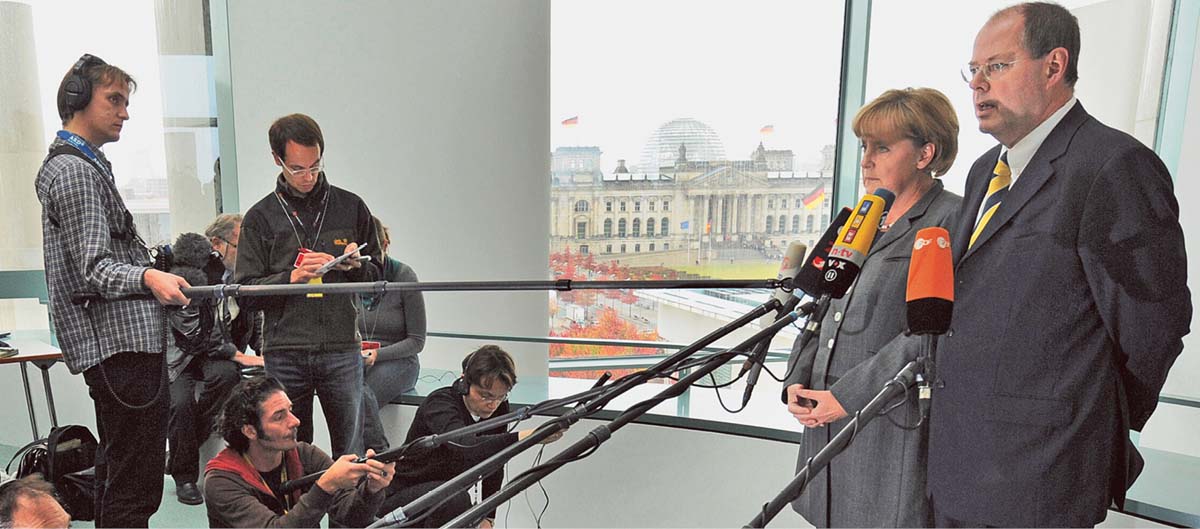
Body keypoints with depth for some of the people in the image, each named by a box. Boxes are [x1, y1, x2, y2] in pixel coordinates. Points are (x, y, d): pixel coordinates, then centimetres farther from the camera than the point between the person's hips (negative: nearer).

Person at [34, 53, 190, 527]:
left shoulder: (86, 165, 23)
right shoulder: (72, 171, -9)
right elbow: (93, 269, -18)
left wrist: (157, 267, 39)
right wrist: (148, 278, -36)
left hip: (124, 344, 11)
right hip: (122, 345, -11)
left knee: (116, 479, 17)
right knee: (134, 490, -10)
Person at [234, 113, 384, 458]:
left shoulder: (351, 207, 9)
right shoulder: (261, 217, 7)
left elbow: (378, 272, 14)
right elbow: (245, 293, 3)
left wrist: (356, 266, -8)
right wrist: (291, 277, -13)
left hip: (343, 350, 0)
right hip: (285, 354, 0)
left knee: (350, 454, 6)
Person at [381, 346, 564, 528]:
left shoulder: (498, 408, -8)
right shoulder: (439, 403, -27)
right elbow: (468, 448, -47)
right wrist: (525, 437, -59)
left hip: (444, 497, 6)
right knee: (456, 499, -35)